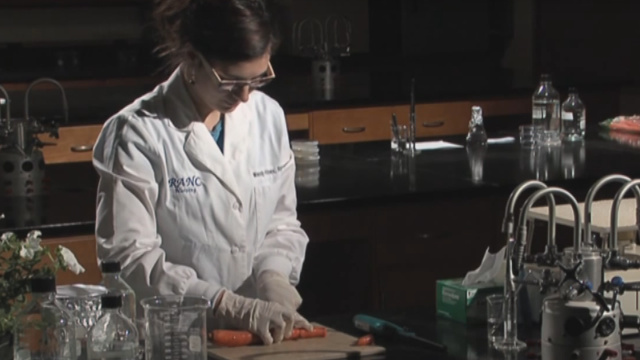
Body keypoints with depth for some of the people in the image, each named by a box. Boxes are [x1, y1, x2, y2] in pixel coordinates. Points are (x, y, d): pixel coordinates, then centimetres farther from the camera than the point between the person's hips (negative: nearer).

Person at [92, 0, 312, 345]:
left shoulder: (267, 115, 7)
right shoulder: (137, 134, -9)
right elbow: (129, 258, -12)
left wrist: (274, 276, -5)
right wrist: (231, 307, -18)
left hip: (259, 334, 4)